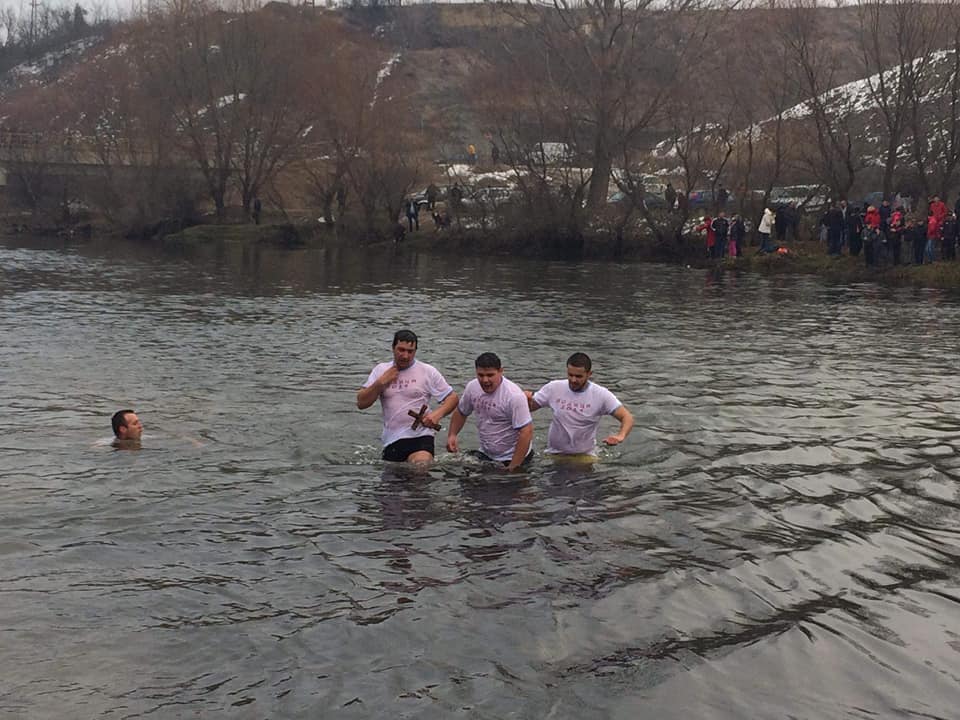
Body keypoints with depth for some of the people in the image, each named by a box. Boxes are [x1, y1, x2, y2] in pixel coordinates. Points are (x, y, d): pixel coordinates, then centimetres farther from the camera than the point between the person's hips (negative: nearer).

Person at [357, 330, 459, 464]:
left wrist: (437, 414, -13)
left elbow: (452, 397, 4)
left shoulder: (428, 371, 3)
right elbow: (361, 403, 6)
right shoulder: (381, 370, 10)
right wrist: (381, 382, -5)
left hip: (420, 437, -3)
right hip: (391, 441, 3)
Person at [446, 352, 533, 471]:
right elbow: (461, 412, 14)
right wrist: (452, 435, -4)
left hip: (512, 458, -6)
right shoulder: (472, 387, -5)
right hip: (485, 454, 6)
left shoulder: (514, 395, -25)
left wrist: (512, 468, -25)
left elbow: (526, 432, -26)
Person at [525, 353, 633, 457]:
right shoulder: (553, 388, -8)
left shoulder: (600, 394, -15)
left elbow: (627, 417, -17)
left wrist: (620, 436, -38)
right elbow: (530, 407, 1)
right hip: (554, 453, 1)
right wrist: (526, 400, -23)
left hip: (585, 455, -1)